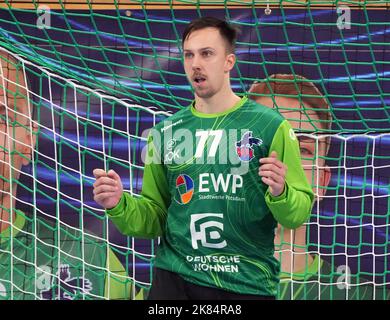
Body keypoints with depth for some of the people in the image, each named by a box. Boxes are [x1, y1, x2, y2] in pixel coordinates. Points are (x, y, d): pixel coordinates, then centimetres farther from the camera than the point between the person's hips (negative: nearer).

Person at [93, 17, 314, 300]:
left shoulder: (270, 125, -6)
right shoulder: (166, 132, 4)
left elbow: (299, 214, -4)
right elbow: (154, 218, 8)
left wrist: (279, 193, -24)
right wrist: (120, 205, -10)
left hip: (248, 284, -2)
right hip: (175, 278, 2)